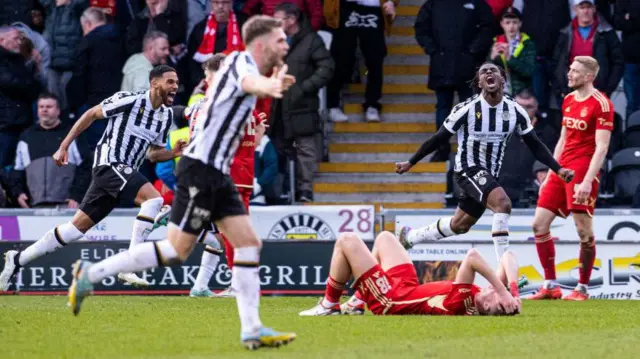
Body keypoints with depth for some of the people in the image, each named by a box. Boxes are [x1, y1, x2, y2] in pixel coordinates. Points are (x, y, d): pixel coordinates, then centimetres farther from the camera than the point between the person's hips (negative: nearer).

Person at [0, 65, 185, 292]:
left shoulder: (166, 115, 12)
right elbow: (91, 114, -2)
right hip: (110, 163, -8)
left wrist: (172, 154, -2)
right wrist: (64, 146, -3)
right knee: (154, 198, -26)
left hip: (125, 171, 8)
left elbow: (152, 154, 20)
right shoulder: (129, 100, -11)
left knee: (78, 227, 9)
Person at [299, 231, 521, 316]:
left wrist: (504, 292, -50)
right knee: (384, 238, 25)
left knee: (347, 241, -2)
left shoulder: (461, 303, -41)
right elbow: (508, 258, -16)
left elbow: (471, 257, -52)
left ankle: (329, 305, 17)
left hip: (389, 300, -8)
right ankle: (358, 302, 35)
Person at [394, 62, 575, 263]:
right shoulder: (467, 109, -15)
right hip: (468, 169, -6)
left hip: (489, 174, 6)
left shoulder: (515, 111, -4)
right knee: (502, 203, -30)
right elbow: (439, 139, -5)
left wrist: (558, 169, -6)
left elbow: (535, 145, 4)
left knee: (460, 225, 18)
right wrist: (410, 163, 0)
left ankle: (410, 237, 42)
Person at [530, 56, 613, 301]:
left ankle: (582, 289, 6)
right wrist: (550, 175, 19)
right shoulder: (568, 100, 14)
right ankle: (551, 286, 8)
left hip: (583, 171, -8)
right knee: (539, 224, 3)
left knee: (584, 231, -5)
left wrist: (587, 181, -23)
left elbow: (601, 147, -15)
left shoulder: (601, 104, -10)